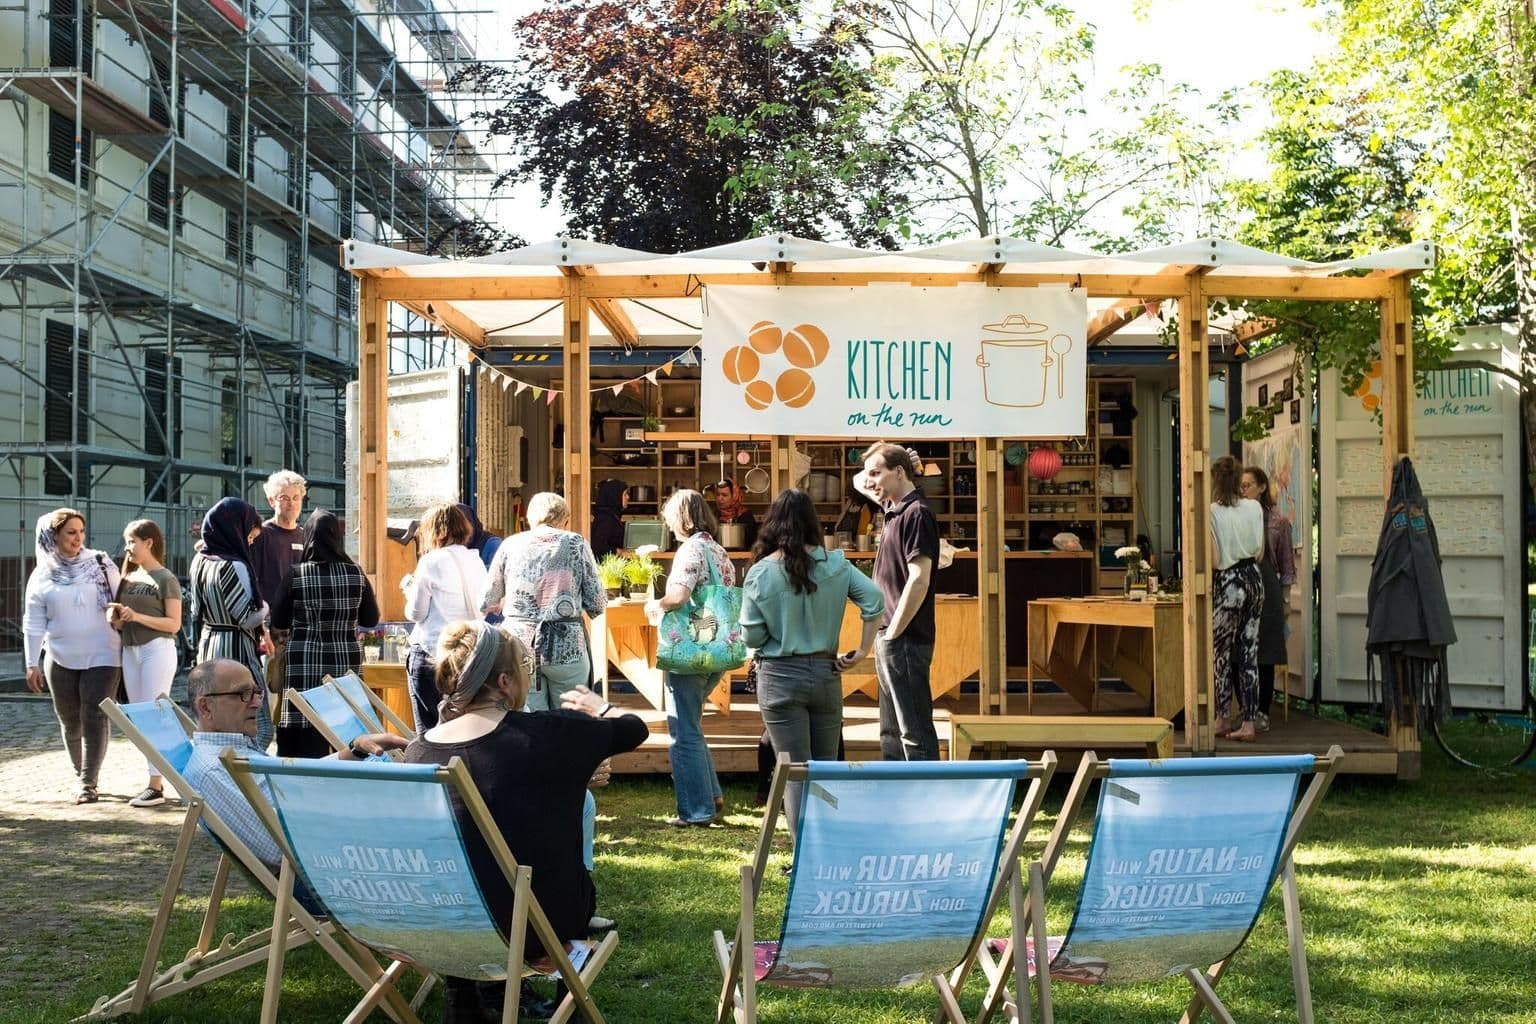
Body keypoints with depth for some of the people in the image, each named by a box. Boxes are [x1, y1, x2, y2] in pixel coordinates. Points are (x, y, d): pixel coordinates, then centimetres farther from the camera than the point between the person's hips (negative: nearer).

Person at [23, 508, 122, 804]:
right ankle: (81, 774, 28)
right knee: (69, 721, 10)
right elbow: (34, 624, 5)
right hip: (60, 660, 2)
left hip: (101, 657, -2)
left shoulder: (101, 565, 0)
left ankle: (89, 783, -4)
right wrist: (32, 664, 1)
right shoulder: (42, 577, 3)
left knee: (95, 718, -8)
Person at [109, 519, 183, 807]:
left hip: (157, 650, -7)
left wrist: (138, 616, -19)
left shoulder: (165, 579, -5)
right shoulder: (129, 577, 14)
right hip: (130, 651, 8)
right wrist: (116, 616, -1)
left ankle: (156, 786, -6)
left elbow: (174, 624, -10)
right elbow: (119, 615, 22)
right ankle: (154, 779, 16)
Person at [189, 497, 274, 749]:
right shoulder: (233, 566, -18)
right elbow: (247, 619, -18)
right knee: (259, 728, -7)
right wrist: (265, 607, 3)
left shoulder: (200, 560, 9)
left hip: (207, 646, 9)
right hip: (236, 652, -9)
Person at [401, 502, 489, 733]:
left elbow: (416, 613, -5)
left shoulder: (431, 562, -8)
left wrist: (409, 587, 11)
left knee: (428, 729, 1)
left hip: (431, 651, -5)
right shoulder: (476, 561, 6)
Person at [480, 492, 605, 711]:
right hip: (568, 647, -1)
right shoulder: (576, 543, 1)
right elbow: (597, 604, 0)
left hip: (519, 646, 2)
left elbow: (487, 603, 10)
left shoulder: (511, 545, 5)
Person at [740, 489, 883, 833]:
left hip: (780, 677, -3)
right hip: (825, 673, 3)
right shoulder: (835, 565, -1)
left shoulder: (760, 573, -9)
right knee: (827, 767, 14)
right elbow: (874, 600, -8)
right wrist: (861, 651, -2)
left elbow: (752, 637, -7)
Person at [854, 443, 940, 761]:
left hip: (905, 640, -10)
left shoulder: (916, 513, -13)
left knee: (915, 733, -8)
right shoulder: (894, 509, 14)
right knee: (892, 734, 15)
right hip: (891, 639, 10)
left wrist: (892, 634, -18)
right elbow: (858, 483, 32)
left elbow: (919, 581, -20)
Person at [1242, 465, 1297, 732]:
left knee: (1265, 656, 2)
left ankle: (1262, 712, 9)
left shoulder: (1278, 521, 3)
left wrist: (1286, 599, 6)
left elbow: (1286, 564, 7)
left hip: (1266, 590, -1)